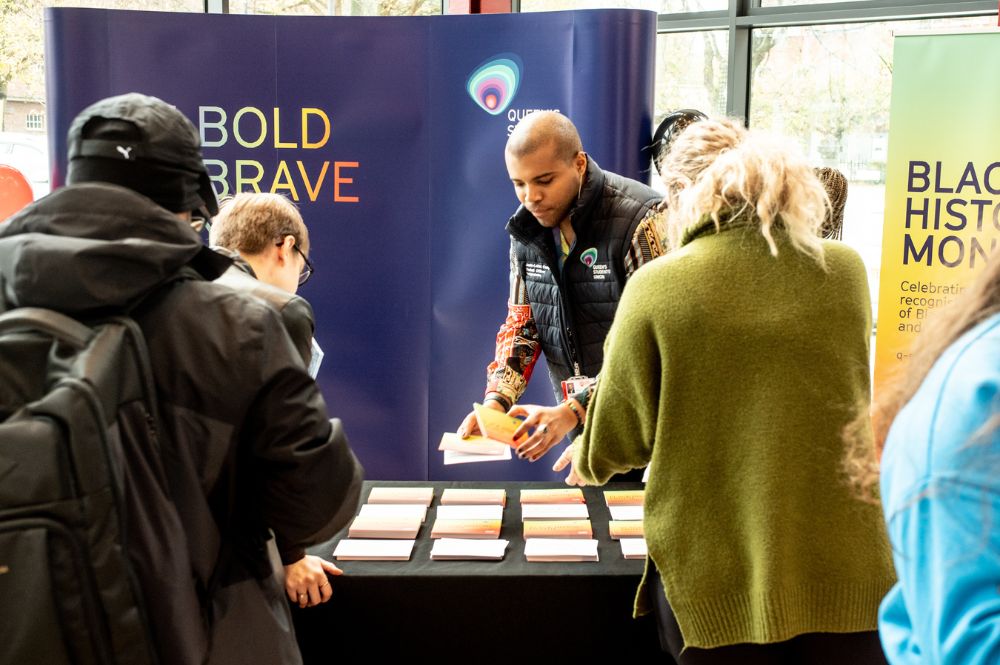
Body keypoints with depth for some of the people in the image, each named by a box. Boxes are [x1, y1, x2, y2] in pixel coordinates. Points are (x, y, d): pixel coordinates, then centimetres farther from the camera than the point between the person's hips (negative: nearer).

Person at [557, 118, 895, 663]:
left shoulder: (657, 288, -10)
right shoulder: (846, 272, 0)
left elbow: (614, 444, -2)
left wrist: (585, 460, 22)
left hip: (715, 585, -2)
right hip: (845, 577, 3)